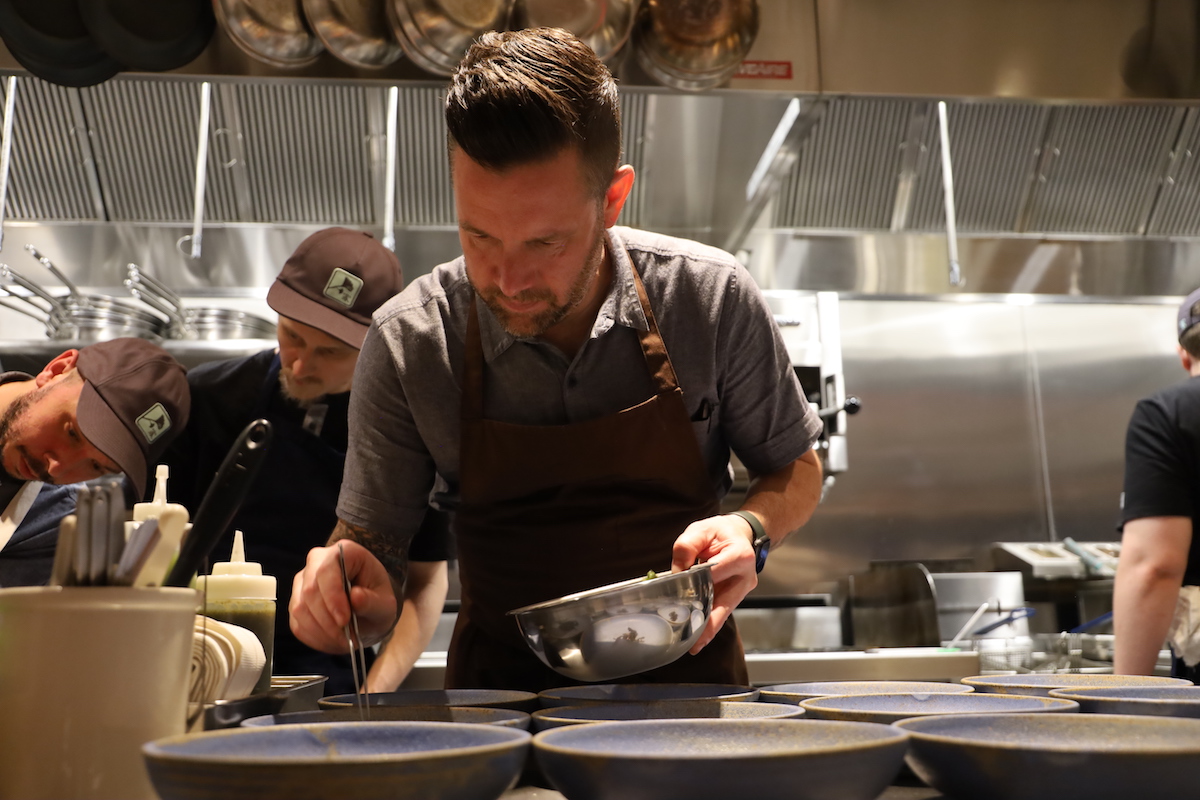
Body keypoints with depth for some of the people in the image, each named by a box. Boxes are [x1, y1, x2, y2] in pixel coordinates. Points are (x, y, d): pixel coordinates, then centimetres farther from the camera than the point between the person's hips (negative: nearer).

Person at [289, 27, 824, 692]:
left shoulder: (712, 299, -11)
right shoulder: (406, 343, -12)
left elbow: (796, 471, 4)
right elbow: (369, 543, -2)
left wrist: (750, 529, -16)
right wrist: (348, 591, -24)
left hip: (683, 672, 0)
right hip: (499, 684, 1)